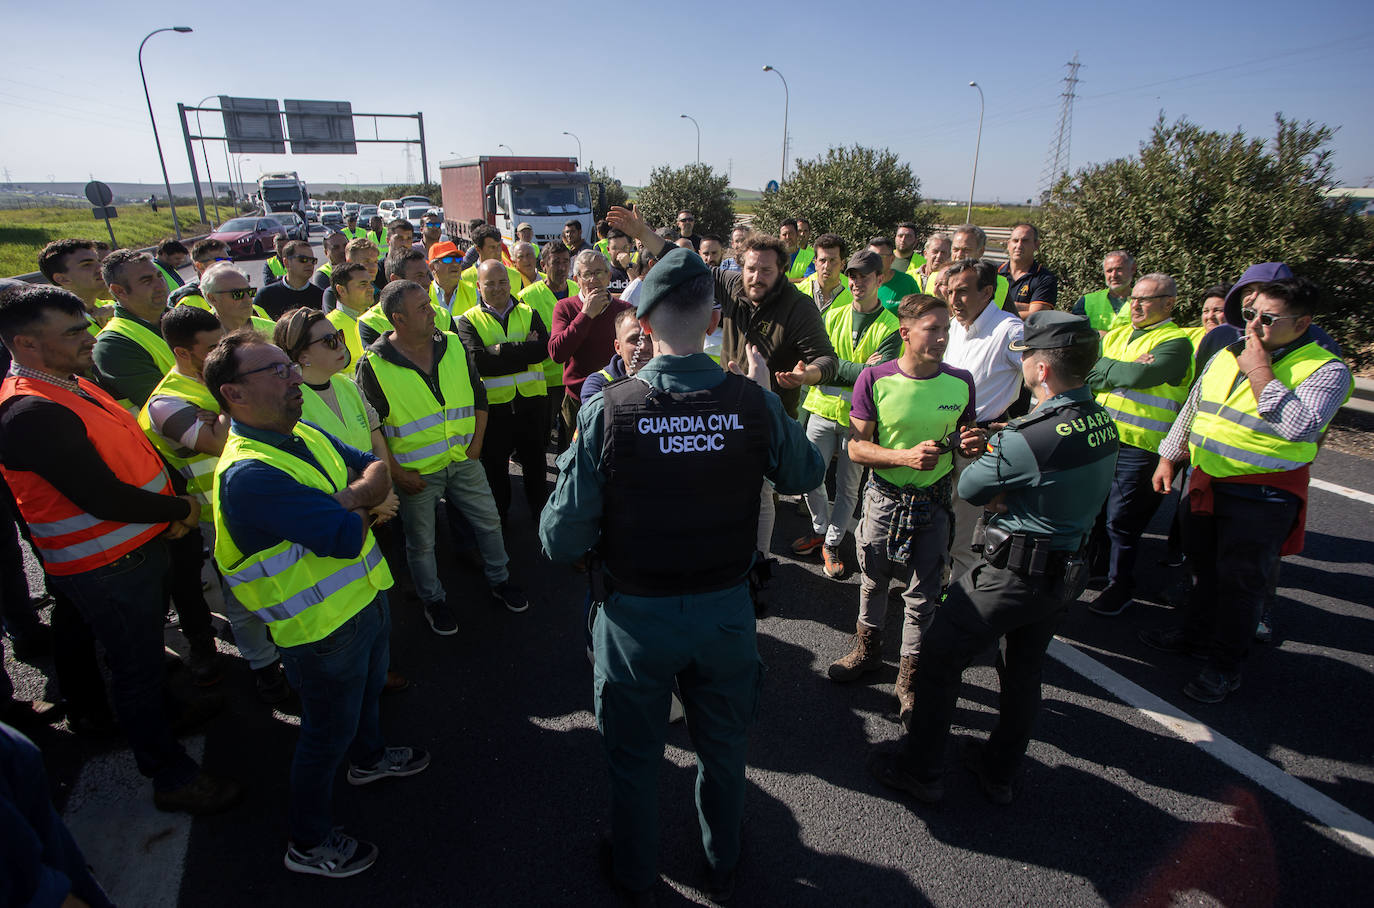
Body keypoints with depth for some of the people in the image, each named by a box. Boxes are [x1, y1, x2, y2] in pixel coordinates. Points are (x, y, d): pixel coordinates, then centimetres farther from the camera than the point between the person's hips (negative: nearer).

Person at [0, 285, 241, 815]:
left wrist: (170, 512, 0)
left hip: (139, 549, 9)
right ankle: (172, 778, 22)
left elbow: (132, 450, 12)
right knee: (136, 666, 7)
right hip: (108, 570, -9)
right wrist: (182, 509, -13)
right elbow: (105, 499, -29)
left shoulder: (73, 385, 5)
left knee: (146, 651, 29)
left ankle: (160, 706, 53)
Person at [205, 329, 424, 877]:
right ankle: (310, 843, 36)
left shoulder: (305, 435, 1)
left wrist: (351, 496, -19)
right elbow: (349, 534, -35)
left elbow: (377, 470, 3)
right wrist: (362, 502, -13)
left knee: (368, 690, 31)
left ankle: (369, 757, 60)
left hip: (365, 597, 9)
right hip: (324, 627, -8)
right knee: (329, 730, 12)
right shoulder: (249, 474, -30)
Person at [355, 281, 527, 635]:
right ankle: (433, 600, 37)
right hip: (416, 473, -3)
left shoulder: (453, 346, -2)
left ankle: (500, 581, 38)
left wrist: (475, 444, 0)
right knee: (421, 542, 13)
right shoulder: (374, 365, -14)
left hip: (463, 462, 4)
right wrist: (396, 473, -12)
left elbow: (479, 397, 7)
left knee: (489, 522, 14)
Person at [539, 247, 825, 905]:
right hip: (726, 610, 2)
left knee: (634, 759, 24)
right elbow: (807, 474, 5)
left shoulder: (608, 410, -22)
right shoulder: (753, 405, -16)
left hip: (636, 616, -2)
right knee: (722, 750, 27)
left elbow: (562, 541, -18)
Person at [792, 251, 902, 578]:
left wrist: (834, 368, -17)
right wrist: (859, 370, -17)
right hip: (823, 409, 3)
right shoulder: (833, 316, 4)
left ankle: (832, 543, 26)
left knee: (848, 487, 8)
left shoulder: (891, 327, -5)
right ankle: (820, 529, 33)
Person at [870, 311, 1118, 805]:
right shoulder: (1103, 422, -1)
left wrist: (984, 454, 4)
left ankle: (922, 771, 20)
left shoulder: (1029, 438, -26)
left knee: (938, 655, 8)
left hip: (1014, 572, -8)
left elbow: (969, 488, -12)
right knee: (1023, 672, 22)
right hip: (1069, 571, 8)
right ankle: (999, 774, 40)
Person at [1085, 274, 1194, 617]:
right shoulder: (1116, 335, 14)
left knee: (1120, 520, 0)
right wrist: (1122, 370, -14)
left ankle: (1120, 586, 18)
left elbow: (1139, 375, -25)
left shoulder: (1176, 342, -7)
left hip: (1139, 447, -6)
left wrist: (1103, 369, -9)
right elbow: (1085, 373, 1)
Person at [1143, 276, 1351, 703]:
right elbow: (1193, 408, 17)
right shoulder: (1228, 354, 7)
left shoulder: (1326, 370, -12)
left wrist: (1261, 372, -24)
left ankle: (1225, 665, 22)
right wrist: (1169, 457, 16)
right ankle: (1196, 633, 41)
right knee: (1203, 564, 21)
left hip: (1261, 498, -6)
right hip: (1206, 481, 6)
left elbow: (1301, 427, -29)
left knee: (1240, 580, 5)